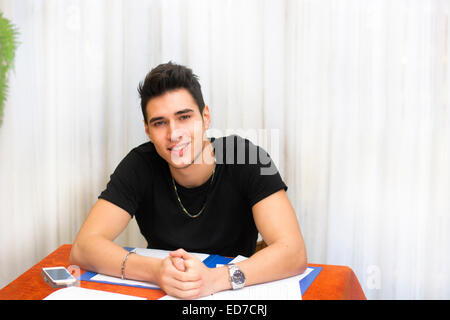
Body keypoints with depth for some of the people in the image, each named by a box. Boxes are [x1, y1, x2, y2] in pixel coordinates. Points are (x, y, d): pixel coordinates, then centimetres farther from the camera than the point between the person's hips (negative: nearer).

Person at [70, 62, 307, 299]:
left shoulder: (245, 158, -17)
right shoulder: (140, 165, -12)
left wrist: (216, 278, -37)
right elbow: (83, 247, -17)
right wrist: (155, 271, -33)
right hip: (159, 292, 1)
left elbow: (294, 253, -22)